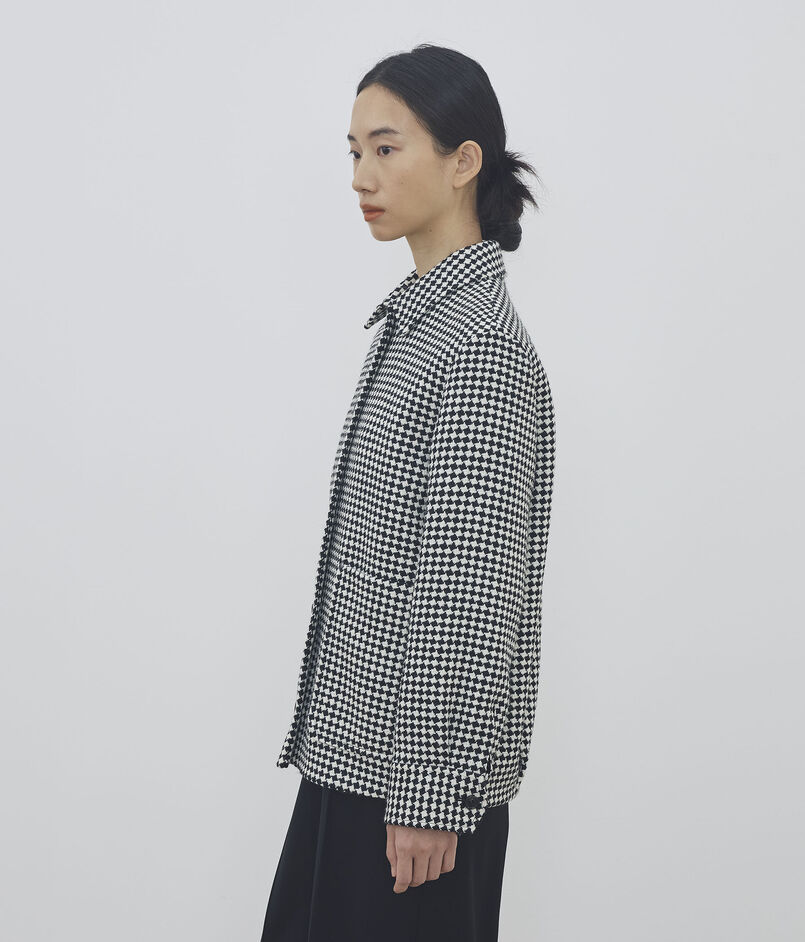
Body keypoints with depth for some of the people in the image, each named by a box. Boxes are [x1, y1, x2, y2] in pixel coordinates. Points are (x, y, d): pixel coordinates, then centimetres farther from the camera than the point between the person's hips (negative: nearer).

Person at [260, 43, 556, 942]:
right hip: (357, 745, 9)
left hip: (422, 765, -9)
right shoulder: (414, 319, 11)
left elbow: (470, 588, -21)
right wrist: (324, 730, 19)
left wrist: (431, 796, -19)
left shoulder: (481, 347, -18)